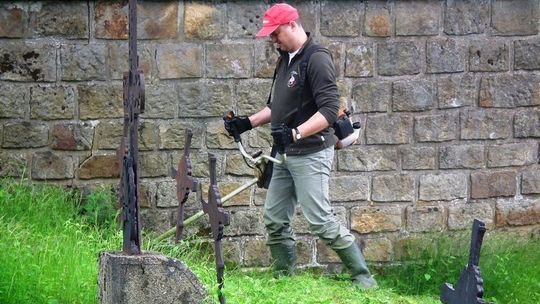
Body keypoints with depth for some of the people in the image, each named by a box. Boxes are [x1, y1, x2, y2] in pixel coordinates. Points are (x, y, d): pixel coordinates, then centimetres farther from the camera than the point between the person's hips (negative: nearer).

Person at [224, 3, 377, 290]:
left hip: (310, 154, -9)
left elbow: (329, 110, -23)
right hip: (286, 155, 9)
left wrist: (295, 134, -34)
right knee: (275, 220, 9)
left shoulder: (317, 59, -15)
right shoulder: (285, 60, 13)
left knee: (321, 221, -12)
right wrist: (248, 122, 11)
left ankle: (363, 278, -5)